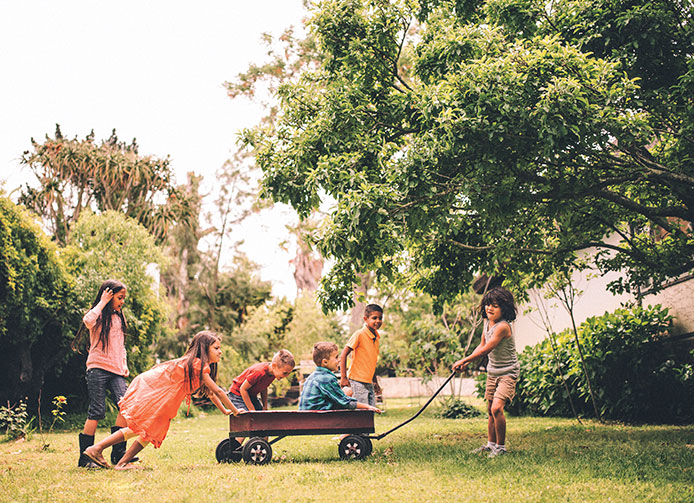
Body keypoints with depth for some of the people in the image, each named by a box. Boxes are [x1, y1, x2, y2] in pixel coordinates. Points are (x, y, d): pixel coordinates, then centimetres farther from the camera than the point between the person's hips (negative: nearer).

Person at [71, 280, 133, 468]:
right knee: (97, 412, -8)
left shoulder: (118, 318, 20)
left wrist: (124, 365, 16)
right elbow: (88, 321, -28)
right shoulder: (99, 316, -1)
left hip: (115, 371, 6)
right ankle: (84, 457, 1)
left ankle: (118, 452, -5)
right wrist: (103, 303, -15)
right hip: (98, 368, -6)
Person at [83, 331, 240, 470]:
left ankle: (123, 463, -1)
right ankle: (96, 449, -9)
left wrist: (225, 411, 25)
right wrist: (234, 411, -4)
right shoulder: (198, 364, -13)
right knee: (138, 428, -12)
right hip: (147, 388, -10)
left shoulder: (199, 365, 16)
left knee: (152, 430, 5)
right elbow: (217, 391, -12)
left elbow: (209, 392, 26)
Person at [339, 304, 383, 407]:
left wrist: (375, 382, 25)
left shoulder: (376, 337, 11)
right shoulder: (359, 334, -12)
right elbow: (343, 355, -13)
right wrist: (343, 377, -17)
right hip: (358, 381, -8)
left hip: (369, 382, 8)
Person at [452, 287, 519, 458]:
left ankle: (501, 447, -7)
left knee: (497, 408, -21)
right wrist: (466, 362, 6)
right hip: (492, 372, 9)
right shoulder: (487, 322, 3)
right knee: (490, 411, 13)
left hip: (508, 373, -9)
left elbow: (486, 349, -24)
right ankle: (491, 444, 26)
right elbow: (482, 345, 16)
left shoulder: (503, 326, -25)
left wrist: (463, 360, -17)